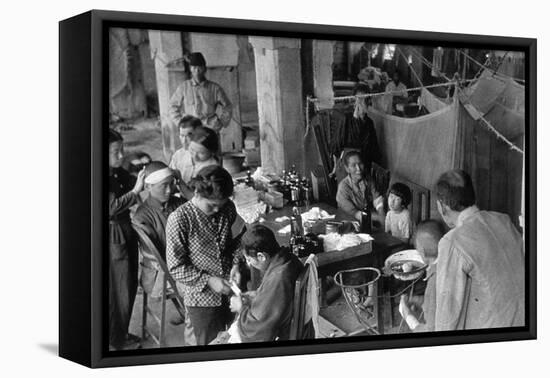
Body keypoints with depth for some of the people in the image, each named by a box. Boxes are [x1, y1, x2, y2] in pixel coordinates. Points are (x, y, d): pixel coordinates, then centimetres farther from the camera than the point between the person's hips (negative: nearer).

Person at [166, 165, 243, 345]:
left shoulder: (227, 208, -3)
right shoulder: (179, 219, -17)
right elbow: (176, 268, -14)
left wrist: (236, 263, -6)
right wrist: (208, 281, -20)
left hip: (229, 292, 4)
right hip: (202, 299, -4)